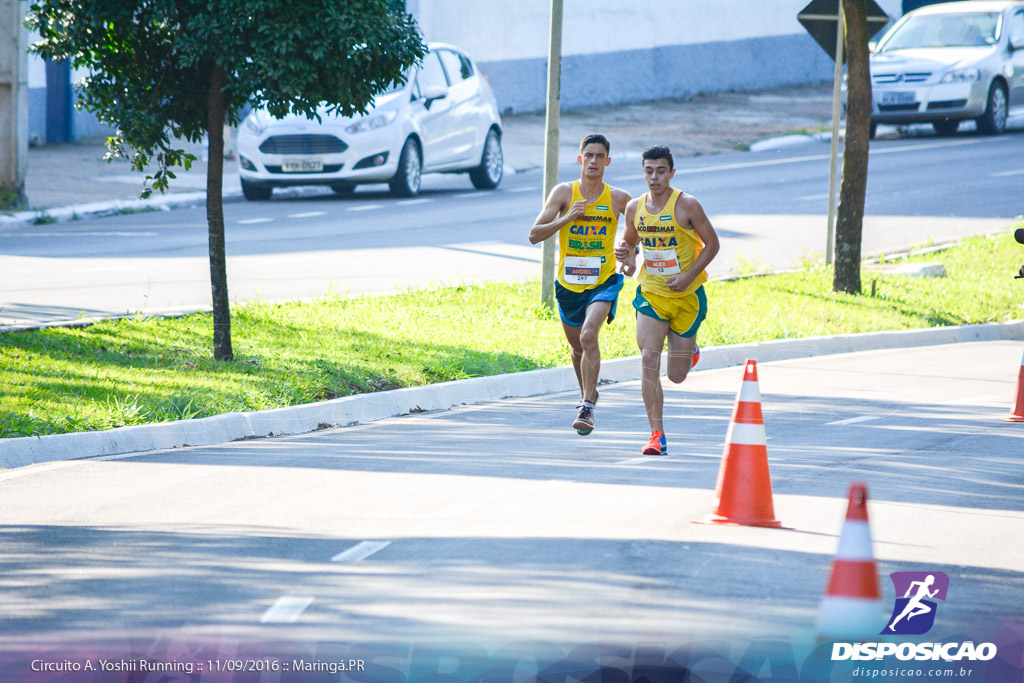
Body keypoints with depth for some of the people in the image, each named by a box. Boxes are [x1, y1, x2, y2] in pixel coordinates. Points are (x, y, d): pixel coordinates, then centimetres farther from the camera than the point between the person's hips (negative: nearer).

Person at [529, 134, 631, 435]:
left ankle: (587, 408, -23)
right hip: (569, 283, 2)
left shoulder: (619, 198, -4)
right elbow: (534, 235, -9)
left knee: (588, 335, -26)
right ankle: (587, 394, 45)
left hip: (603, 282, -2)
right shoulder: (564, 192, -5)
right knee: (578, 347, 17)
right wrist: (567, 218, -22)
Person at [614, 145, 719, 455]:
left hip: (687, 296, -2)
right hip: (651, 295, 2)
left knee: (677, 376, 6)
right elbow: (628, 240, 18)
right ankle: (657, 435, -12)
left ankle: (688, 348, 44)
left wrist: (689, 276, -18)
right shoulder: (634, 208, 0)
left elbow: (712, 244, -6)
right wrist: (627, 256, -7)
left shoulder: (687, 205, -13)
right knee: (649, 361, -15)